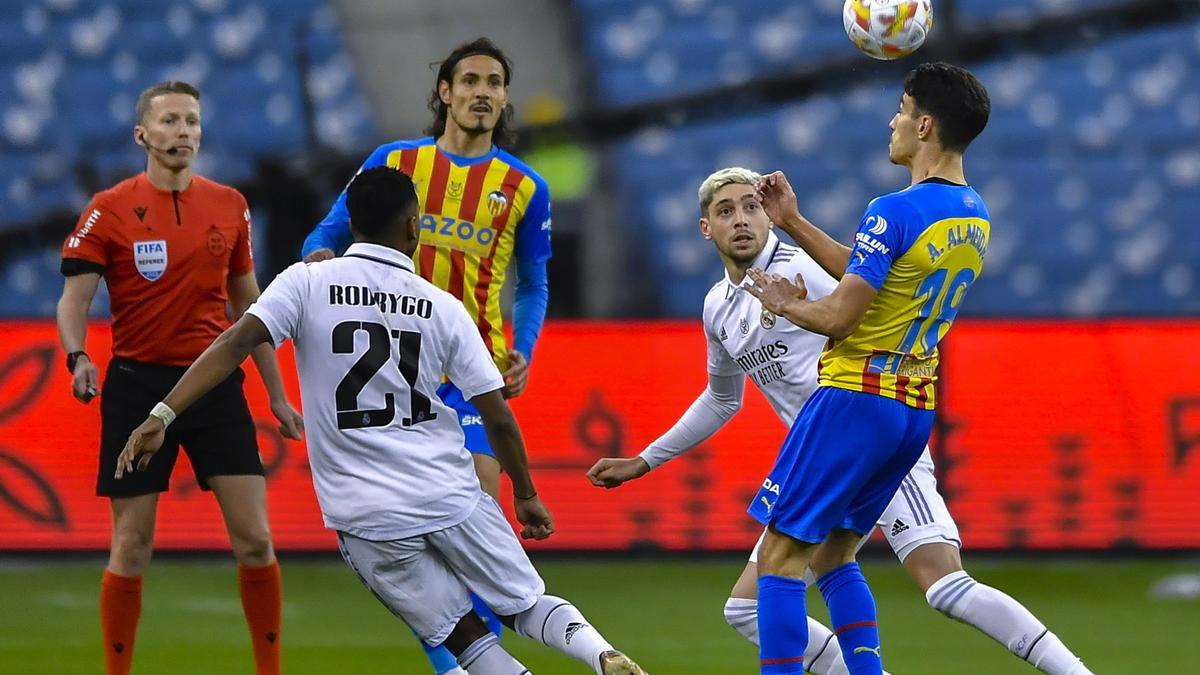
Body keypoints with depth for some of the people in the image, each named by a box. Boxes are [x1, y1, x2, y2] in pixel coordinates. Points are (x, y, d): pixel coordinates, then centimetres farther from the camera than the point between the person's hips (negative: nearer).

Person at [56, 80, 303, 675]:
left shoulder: (229, 207, 7)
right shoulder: (110, 211, -4)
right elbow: (73, 300, -6)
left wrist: (277, 395, 16)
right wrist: (77, 358, -27)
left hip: (216, 382, 3)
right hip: (138, 385, -3)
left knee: (254, 537, -4)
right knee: (132, 546, -2)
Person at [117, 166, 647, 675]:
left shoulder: (306, 282, -1)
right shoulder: (444, 308, 3)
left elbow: (235, 344, -15)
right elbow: (498, 418, 4)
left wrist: (163, 415, -17)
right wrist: (525, 496, 18)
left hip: (367, 518, 0)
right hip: (450, 497, 0)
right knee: (526, 606, 14)